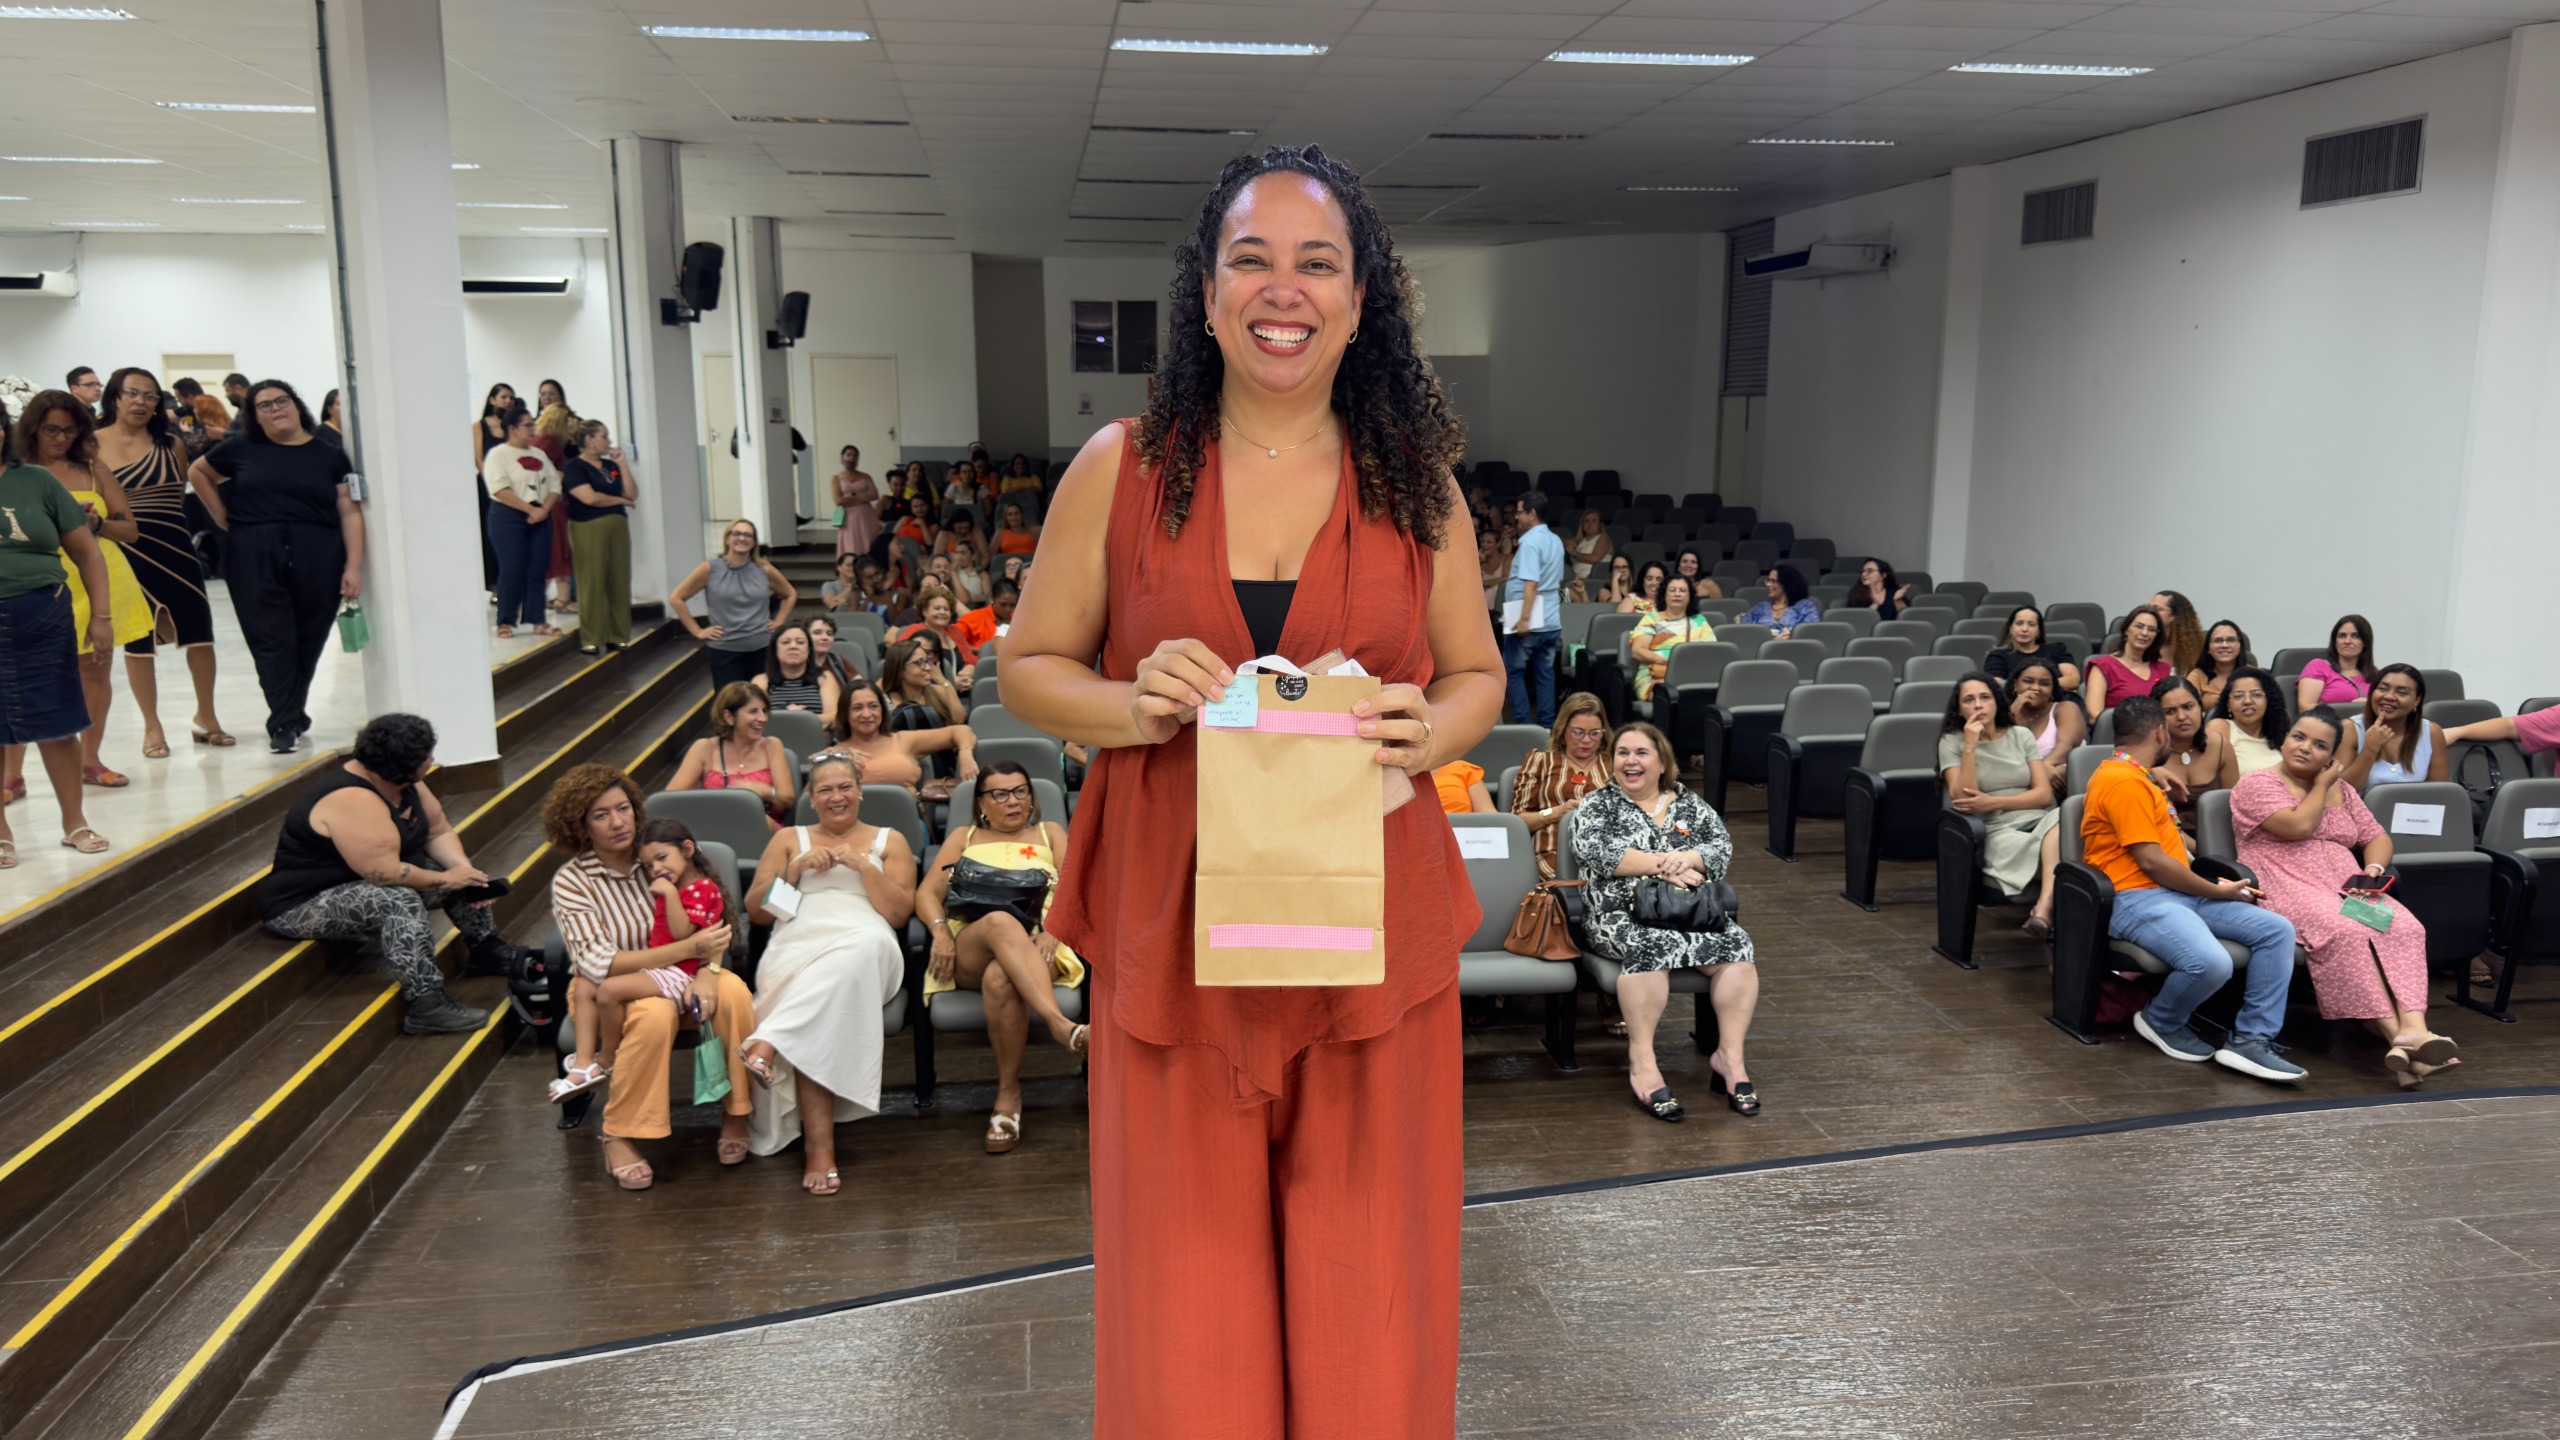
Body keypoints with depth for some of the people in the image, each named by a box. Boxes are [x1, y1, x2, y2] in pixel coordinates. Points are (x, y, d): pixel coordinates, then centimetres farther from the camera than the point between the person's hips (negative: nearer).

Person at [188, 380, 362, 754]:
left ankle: (290, 715, 23)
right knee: (272, 641, -2)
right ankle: (284, 723, 3)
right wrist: (224, 519, 13)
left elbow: (350, 513, 2)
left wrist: (353, 566, -7)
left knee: (307, 641, 6)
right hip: (254, 558, 0)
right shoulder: (241, 449, 7)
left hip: (317, 558, 0)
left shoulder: (329, 456, 5)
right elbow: (197, 473, 23)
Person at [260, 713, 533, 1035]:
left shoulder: (399, 779, -1)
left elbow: (439, 832, 6)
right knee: (399, 901, -35)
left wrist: (464, 870, -12)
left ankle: (490, 952, 17)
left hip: (368, 882, 10)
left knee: (459, 871, 5)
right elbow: (386, 874, -33)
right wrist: (445, 880, -19)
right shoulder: (352, 801, -31)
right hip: (304, 905, -10)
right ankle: (428, 1006, -39)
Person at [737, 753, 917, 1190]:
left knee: (869, 945, -43)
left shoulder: (889, 841, 25)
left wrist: (862, 864, 0)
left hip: (864, 945, 0)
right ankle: (819, 1148, -42)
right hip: (796, 945, 1)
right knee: (818, 1022, -37)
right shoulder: (789, 840, 29)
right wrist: (798, 866, 5)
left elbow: (899, 914, 11)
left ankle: (771, 1042, -47)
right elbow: (756, 910, 18)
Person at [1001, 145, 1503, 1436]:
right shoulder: (1122, 468, 0)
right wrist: (1134, 711, -15)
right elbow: (1027, 668, 6)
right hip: (1174, 927, -1)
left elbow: (1478, 674, 12)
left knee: (1365, 1294, 11)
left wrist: (1426, 737, -11)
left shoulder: (1415, 481, 5)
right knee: (1184, 1297, 9)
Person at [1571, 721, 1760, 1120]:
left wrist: (1688, 858, -15)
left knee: (1735, 943, -26)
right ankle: (1641, 1059, -33)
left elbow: (1723, 848, 7)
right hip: (1623, 916, -3)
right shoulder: (1599, 804, 10)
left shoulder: (1691, 803, 19)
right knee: (1651, 943, -36)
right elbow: (1591, 850, -10)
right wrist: (1662, 863, -13)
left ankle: (1730, 1055, -21)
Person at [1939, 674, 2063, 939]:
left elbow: (2044, 794, 6)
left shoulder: (2020, 735, 15)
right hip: (1999, 831, -3)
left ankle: (2044, 909, -48)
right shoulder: (1952, 742, 6)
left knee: (2059, 817, -37)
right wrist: (1970, 747, -13)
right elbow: (1963, 802, -7)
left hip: (2041, 821, 3)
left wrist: (1993, 802, -7)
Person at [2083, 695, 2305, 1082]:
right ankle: (2161, 1021, -2)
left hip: (2177, 892, 11)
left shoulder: (2133, 775, 20)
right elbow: (2151, 862, -18)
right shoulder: (2124, 781, -14)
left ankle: (2250, 1039, -7)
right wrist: (2218, 892, -8)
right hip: (2138, 899, -11)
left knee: (2277, 929, -3)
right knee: (2211, 963, -34)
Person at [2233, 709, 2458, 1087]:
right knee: (2346, 932, -35)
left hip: (2347, 888, 6)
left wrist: (2374, 868, -2)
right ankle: (2395, 1034, -39)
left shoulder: (2342, 789, 24)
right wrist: (2321, 784, 3)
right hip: (2287, 889, -6)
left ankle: (2414, 1028, -43)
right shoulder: (2258, 785, 3)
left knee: (2406, 928, -25)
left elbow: (2377, 837, 21)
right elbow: (2298, 826, -12)